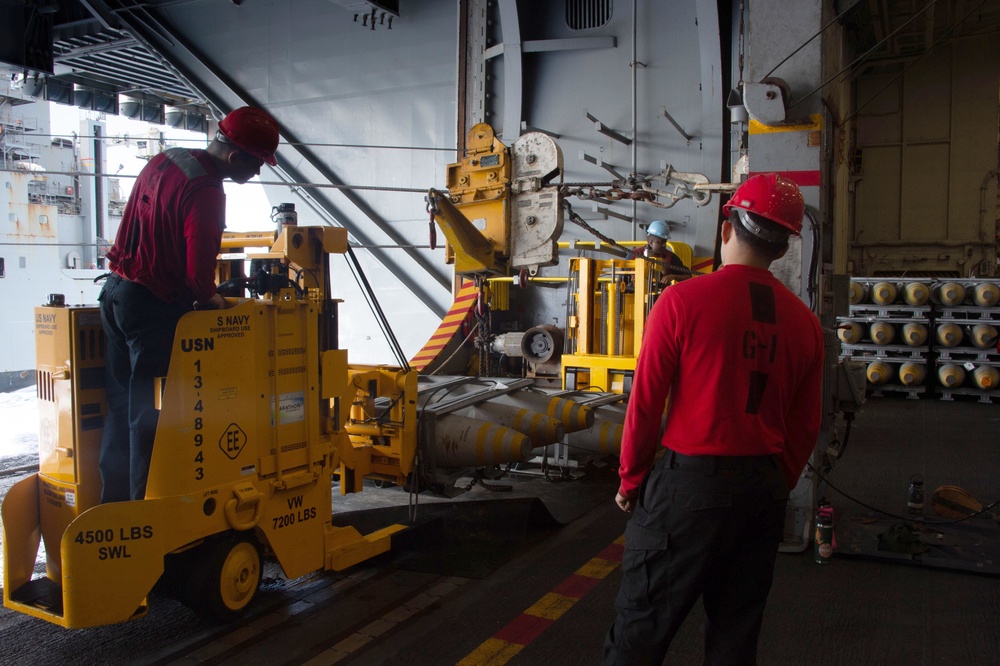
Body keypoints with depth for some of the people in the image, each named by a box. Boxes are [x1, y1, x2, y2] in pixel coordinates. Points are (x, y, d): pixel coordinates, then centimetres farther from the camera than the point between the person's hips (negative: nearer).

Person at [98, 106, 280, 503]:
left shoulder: (163, 161, 9)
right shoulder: (205, 192, -20)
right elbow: (198, 270, -24)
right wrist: (210, 300, -2)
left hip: (116, 291, 9)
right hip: (154, 306, -9)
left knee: (121, 405, 16)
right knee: (150, 413, 0)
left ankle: (114, 500, 27)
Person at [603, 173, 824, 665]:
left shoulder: (681, 301, -11)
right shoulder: (804, 323, 2)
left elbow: (646, 403, -9)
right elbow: (806, 428, 8)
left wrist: (631, 480, 4)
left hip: (688, 481, -5)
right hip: (764, 487, 5)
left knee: (640, 625, 7)